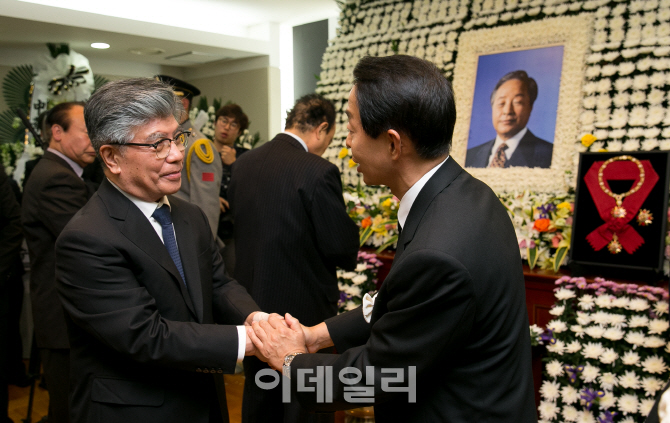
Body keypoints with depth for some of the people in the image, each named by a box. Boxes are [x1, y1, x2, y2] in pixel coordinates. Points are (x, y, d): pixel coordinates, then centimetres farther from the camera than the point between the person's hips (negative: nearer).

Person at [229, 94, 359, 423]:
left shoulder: (242, 164, -1)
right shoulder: (318, 171, -21)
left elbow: (240, 226, 8)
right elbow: (342, 248, -18)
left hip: (252, 305, 6)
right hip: (304, 308, -6)